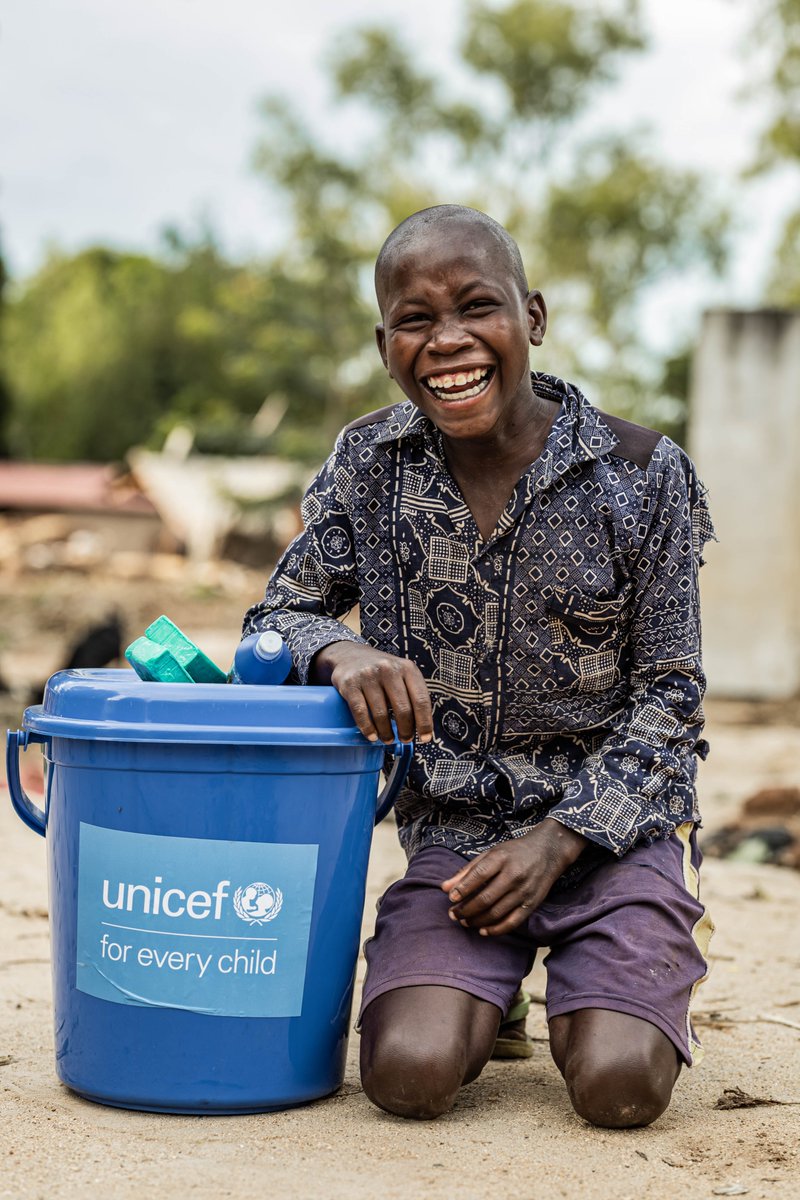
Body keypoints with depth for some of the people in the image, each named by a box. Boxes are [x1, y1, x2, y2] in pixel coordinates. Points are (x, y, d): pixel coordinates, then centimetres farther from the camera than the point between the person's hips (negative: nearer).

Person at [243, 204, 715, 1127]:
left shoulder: (642, 475, -8)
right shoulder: (369, 465, -3)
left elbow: (669, 695, -3)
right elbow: (275, 619, 3)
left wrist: (556, 840, -14)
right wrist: (340, 652, -22)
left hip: (614, 824, -1)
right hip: (456, 830, 1)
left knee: (618, 1086, -21)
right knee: (410, 1074, -21)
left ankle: (638, 977, 16)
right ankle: (487, 979, 15)